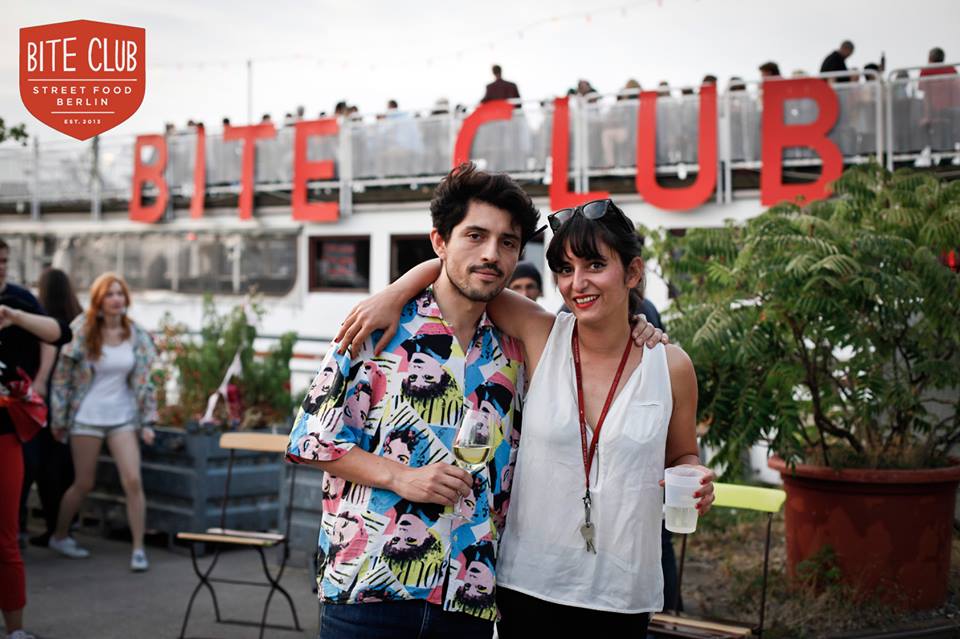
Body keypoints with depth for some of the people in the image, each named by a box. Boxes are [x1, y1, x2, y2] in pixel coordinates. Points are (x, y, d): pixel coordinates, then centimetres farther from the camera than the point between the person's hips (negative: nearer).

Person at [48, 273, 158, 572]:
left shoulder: (136, 335, 1)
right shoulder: (81, 332, -7)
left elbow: (143, 381, 4)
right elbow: (61, 377, -2)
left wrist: (147, 421, -1)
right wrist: (58, 420, -2)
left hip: (123, 416, 2)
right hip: (87, 417, -2)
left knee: (133, 481, -9)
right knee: (84, 484, 7)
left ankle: (138, 548, -1)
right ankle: (59, 536, 31)